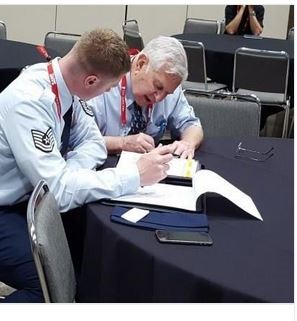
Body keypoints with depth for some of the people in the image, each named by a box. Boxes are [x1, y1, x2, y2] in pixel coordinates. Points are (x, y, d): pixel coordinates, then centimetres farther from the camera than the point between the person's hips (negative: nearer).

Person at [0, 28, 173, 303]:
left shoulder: (67, 85, -6)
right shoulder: (28, 102, -31)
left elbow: (93, 143, 4)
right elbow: (59, 190, -32)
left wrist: (64, 175, -18)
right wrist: (136, 176, -28)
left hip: (30, 199, 8)